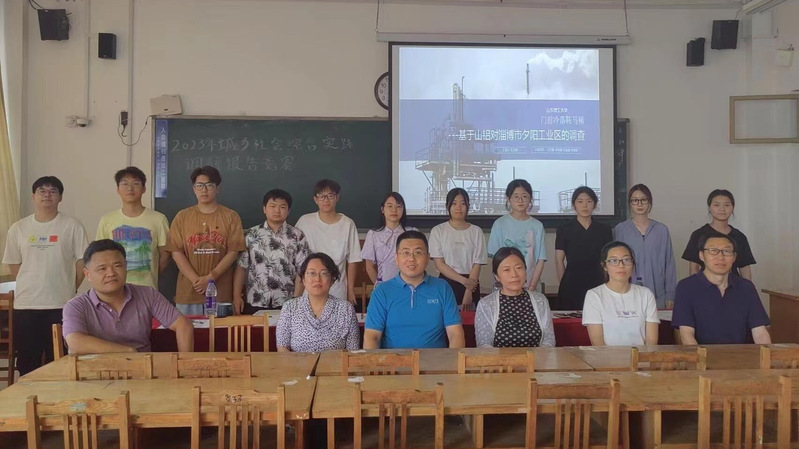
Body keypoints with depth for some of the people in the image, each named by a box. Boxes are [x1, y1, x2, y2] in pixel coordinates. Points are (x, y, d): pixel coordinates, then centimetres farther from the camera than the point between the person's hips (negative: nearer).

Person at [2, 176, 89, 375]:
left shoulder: (72, 226, -2)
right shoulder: (18, 228, 5)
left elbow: (82, 261, -1)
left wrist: (68, 289, 1)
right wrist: (30, 286, 7)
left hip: (62, 304, -2)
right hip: (25, 304, 2)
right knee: (26, 362, 10)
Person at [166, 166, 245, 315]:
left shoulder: (231, 217, 3)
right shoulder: (182, 217, 8)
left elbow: (233, 252, -2)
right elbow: (176, 252, 2)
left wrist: (210, 278, -11)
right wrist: (195, 279, -10)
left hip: (221, 292, -1)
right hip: (188, 291, 1)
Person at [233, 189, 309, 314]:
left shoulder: (297, 237, 1)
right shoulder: (251, 235, 4)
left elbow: (301, 271, -1)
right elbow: (241, 267, 5)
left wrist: (296, 300, -8)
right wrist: (236, 296, -2)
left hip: (286, 304, -1)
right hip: (254, 303, 1)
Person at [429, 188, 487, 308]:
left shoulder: (476, 231, 2)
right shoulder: (438, 231, 0)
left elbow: (477, 264, -2)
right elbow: (439, 264, -5)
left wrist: (468, 293, -11)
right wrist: (464, 281, -12)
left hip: (471, 283, 1)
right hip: (446, 283, -1)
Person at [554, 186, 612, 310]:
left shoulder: (604, 230, 10)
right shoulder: (564, 230, 4)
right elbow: (559, 262, 3)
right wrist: (563, 285, -1)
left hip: (597, 283, 2)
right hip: (571, 285, -2)